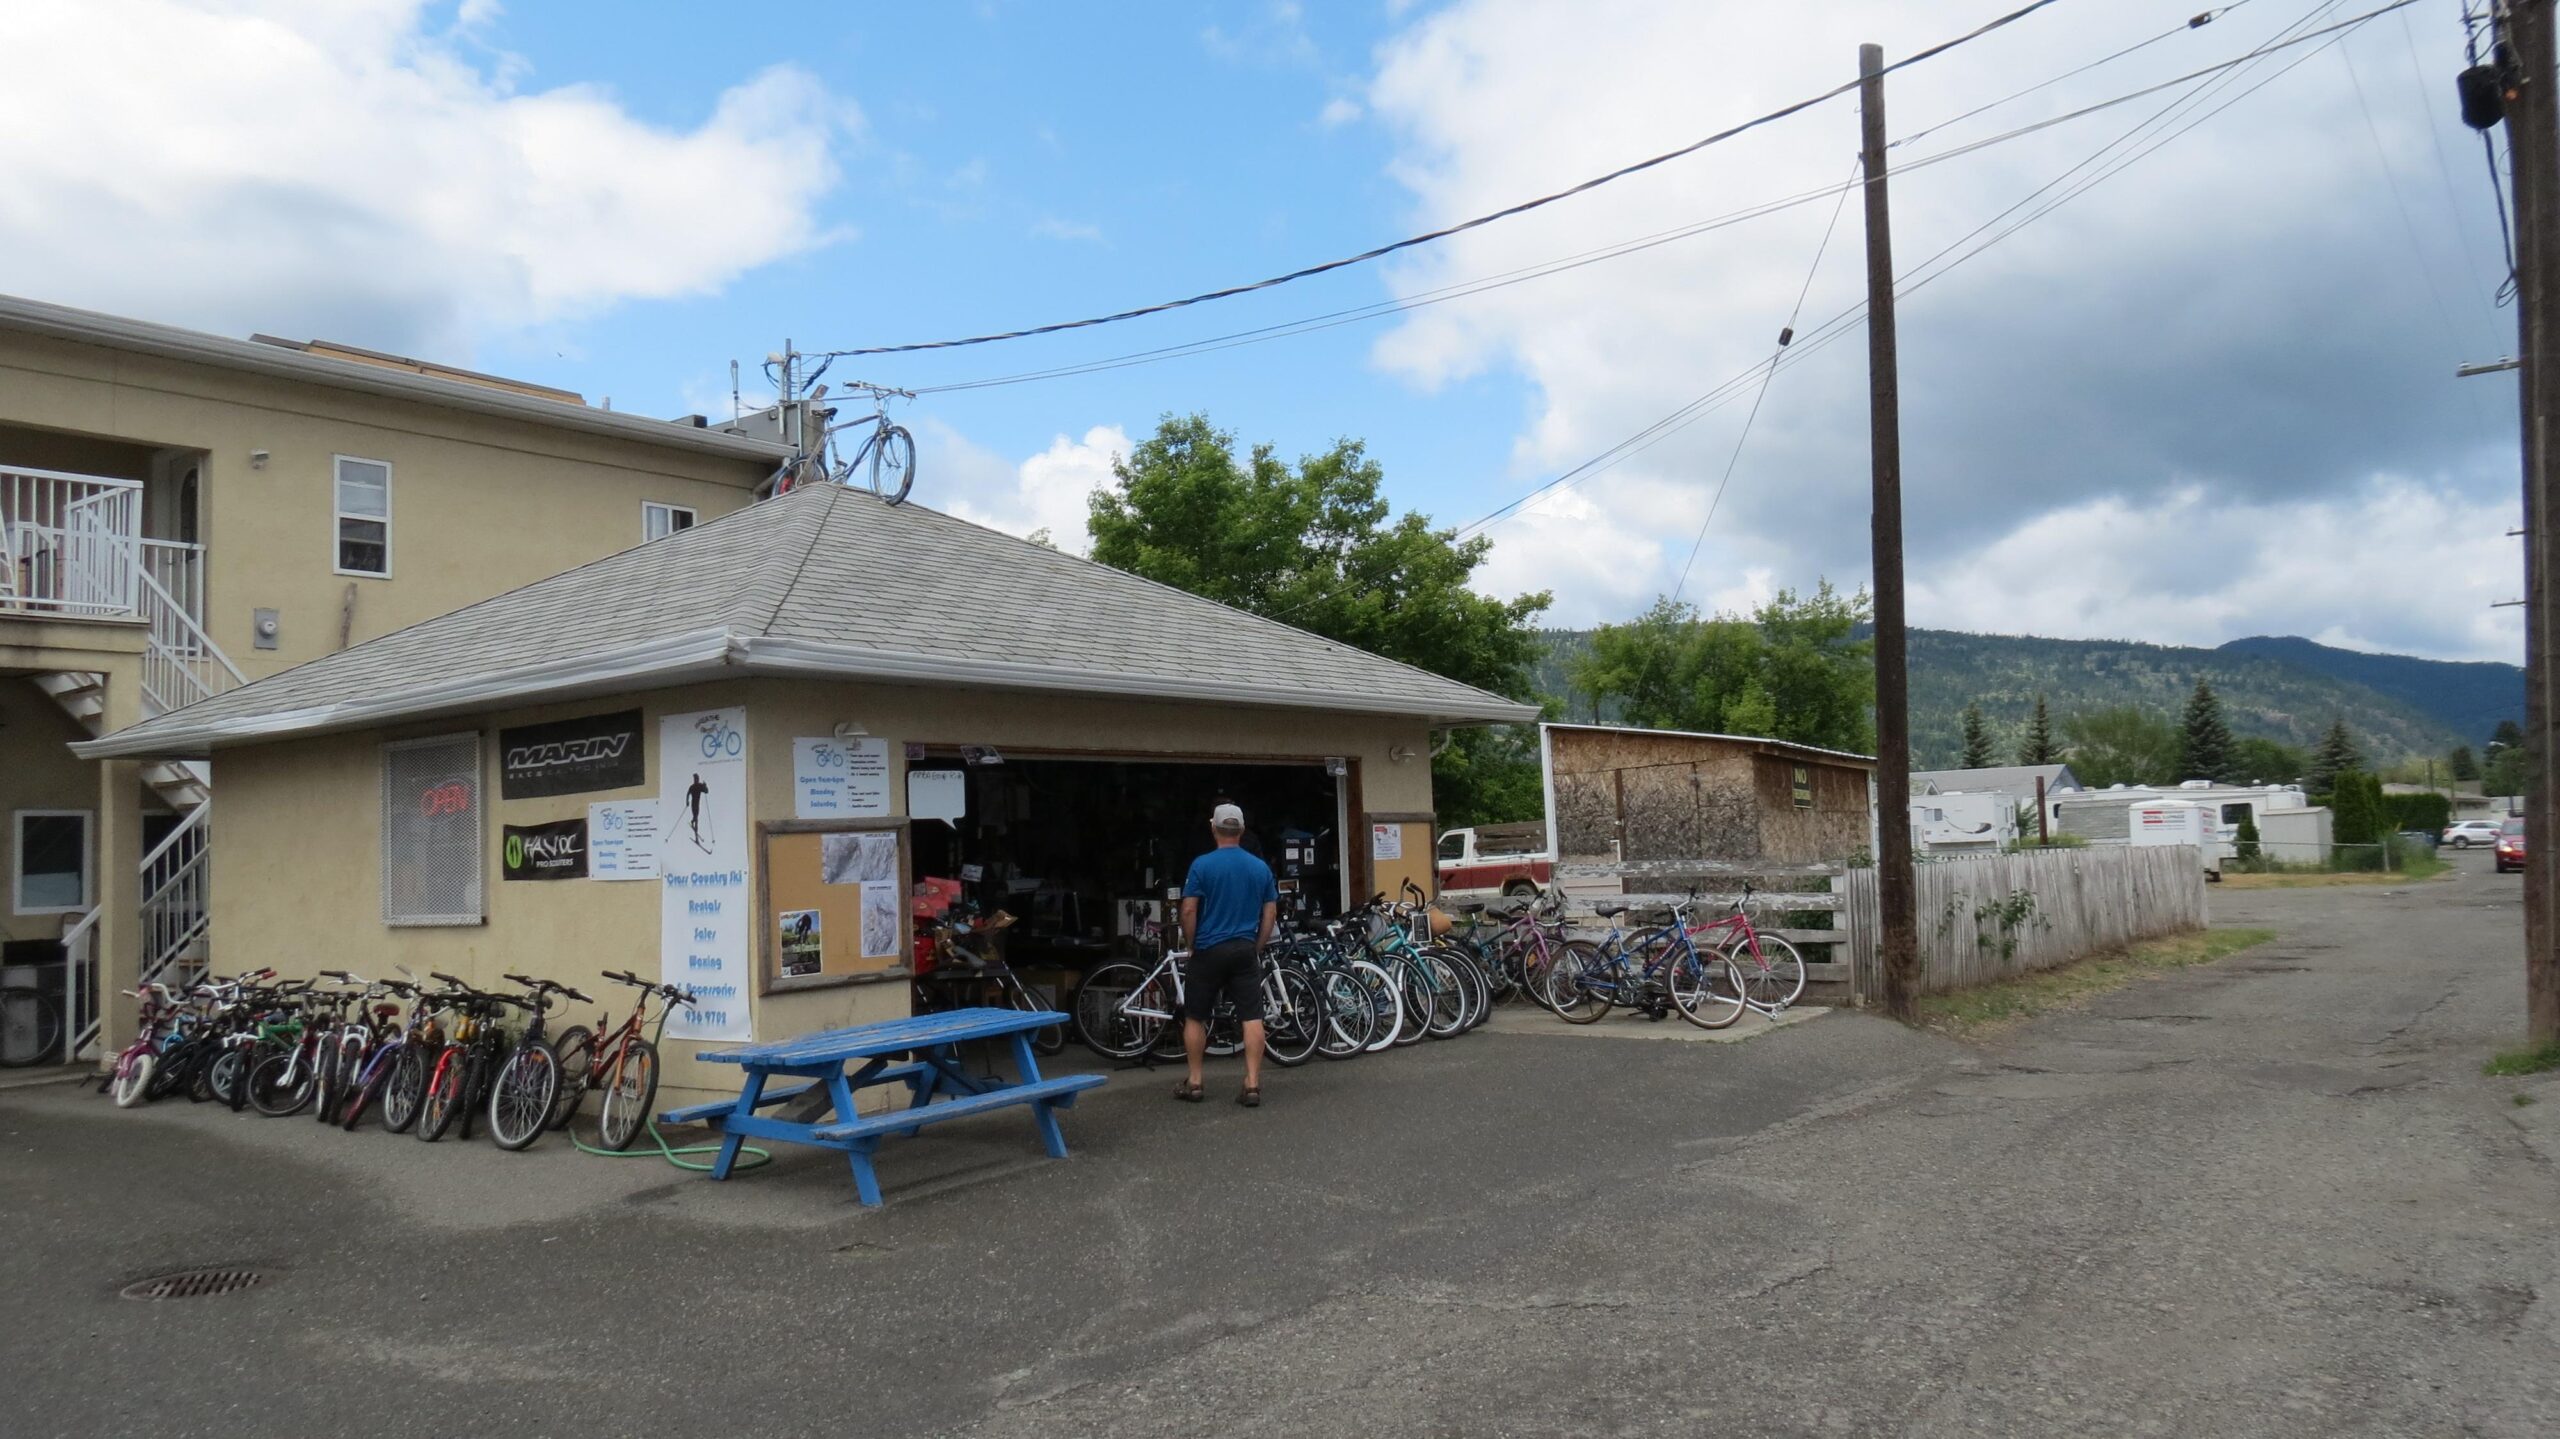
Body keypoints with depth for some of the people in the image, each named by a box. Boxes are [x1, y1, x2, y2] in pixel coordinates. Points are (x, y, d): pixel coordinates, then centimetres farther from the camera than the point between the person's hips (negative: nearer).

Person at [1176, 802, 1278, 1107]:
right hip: (1245, 951, 2)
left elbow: (1188, 911, -9)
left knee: (1195, 1017, 11)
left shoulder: (1203, 864, -7)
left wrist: (1192, 944, 5)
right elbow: (1270, 914, 6)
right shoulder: (1260, 867, 5)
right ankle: (1252, 1085, -4)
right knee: (1252, 1017, 0)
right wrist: (1257, 947, 14)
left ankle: (1195, 1083, 15)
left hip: (1209, 951, -2)